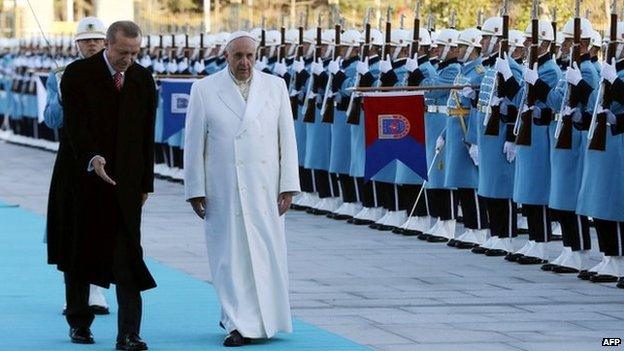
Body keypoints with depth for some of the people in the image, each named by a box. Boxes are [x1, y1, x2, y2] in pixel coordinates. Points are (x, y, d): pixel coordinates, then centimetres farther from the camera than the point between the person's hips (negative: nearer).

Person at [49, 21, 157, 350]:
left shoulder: (143, 79, 5)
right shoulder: (78, 74, -6)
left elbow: (147, 134, 9)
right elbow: (75, 123, -16)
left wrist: (146, 182, 8)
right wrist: (92, 158, -33)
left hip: (126, 181, 2)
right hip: (83, 176, -2)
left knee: (127, 258, -7)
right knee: (79, 251, 9)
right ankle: (79, 323, 25)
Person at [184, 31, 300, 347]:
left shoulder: (275, 87, 8)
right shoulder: (205, 90, 2)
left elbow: (287, 139, 7)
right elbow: (194, 144, 3)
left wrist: (288, 186, 1)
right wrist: (195, 190, 0)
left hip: (265, 189, 2)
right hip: (224, 190, -2)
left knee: (267, 255, 5)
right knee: (232, 255, -2)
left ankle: (264, 318, 20)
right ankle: (238, 324, 0)